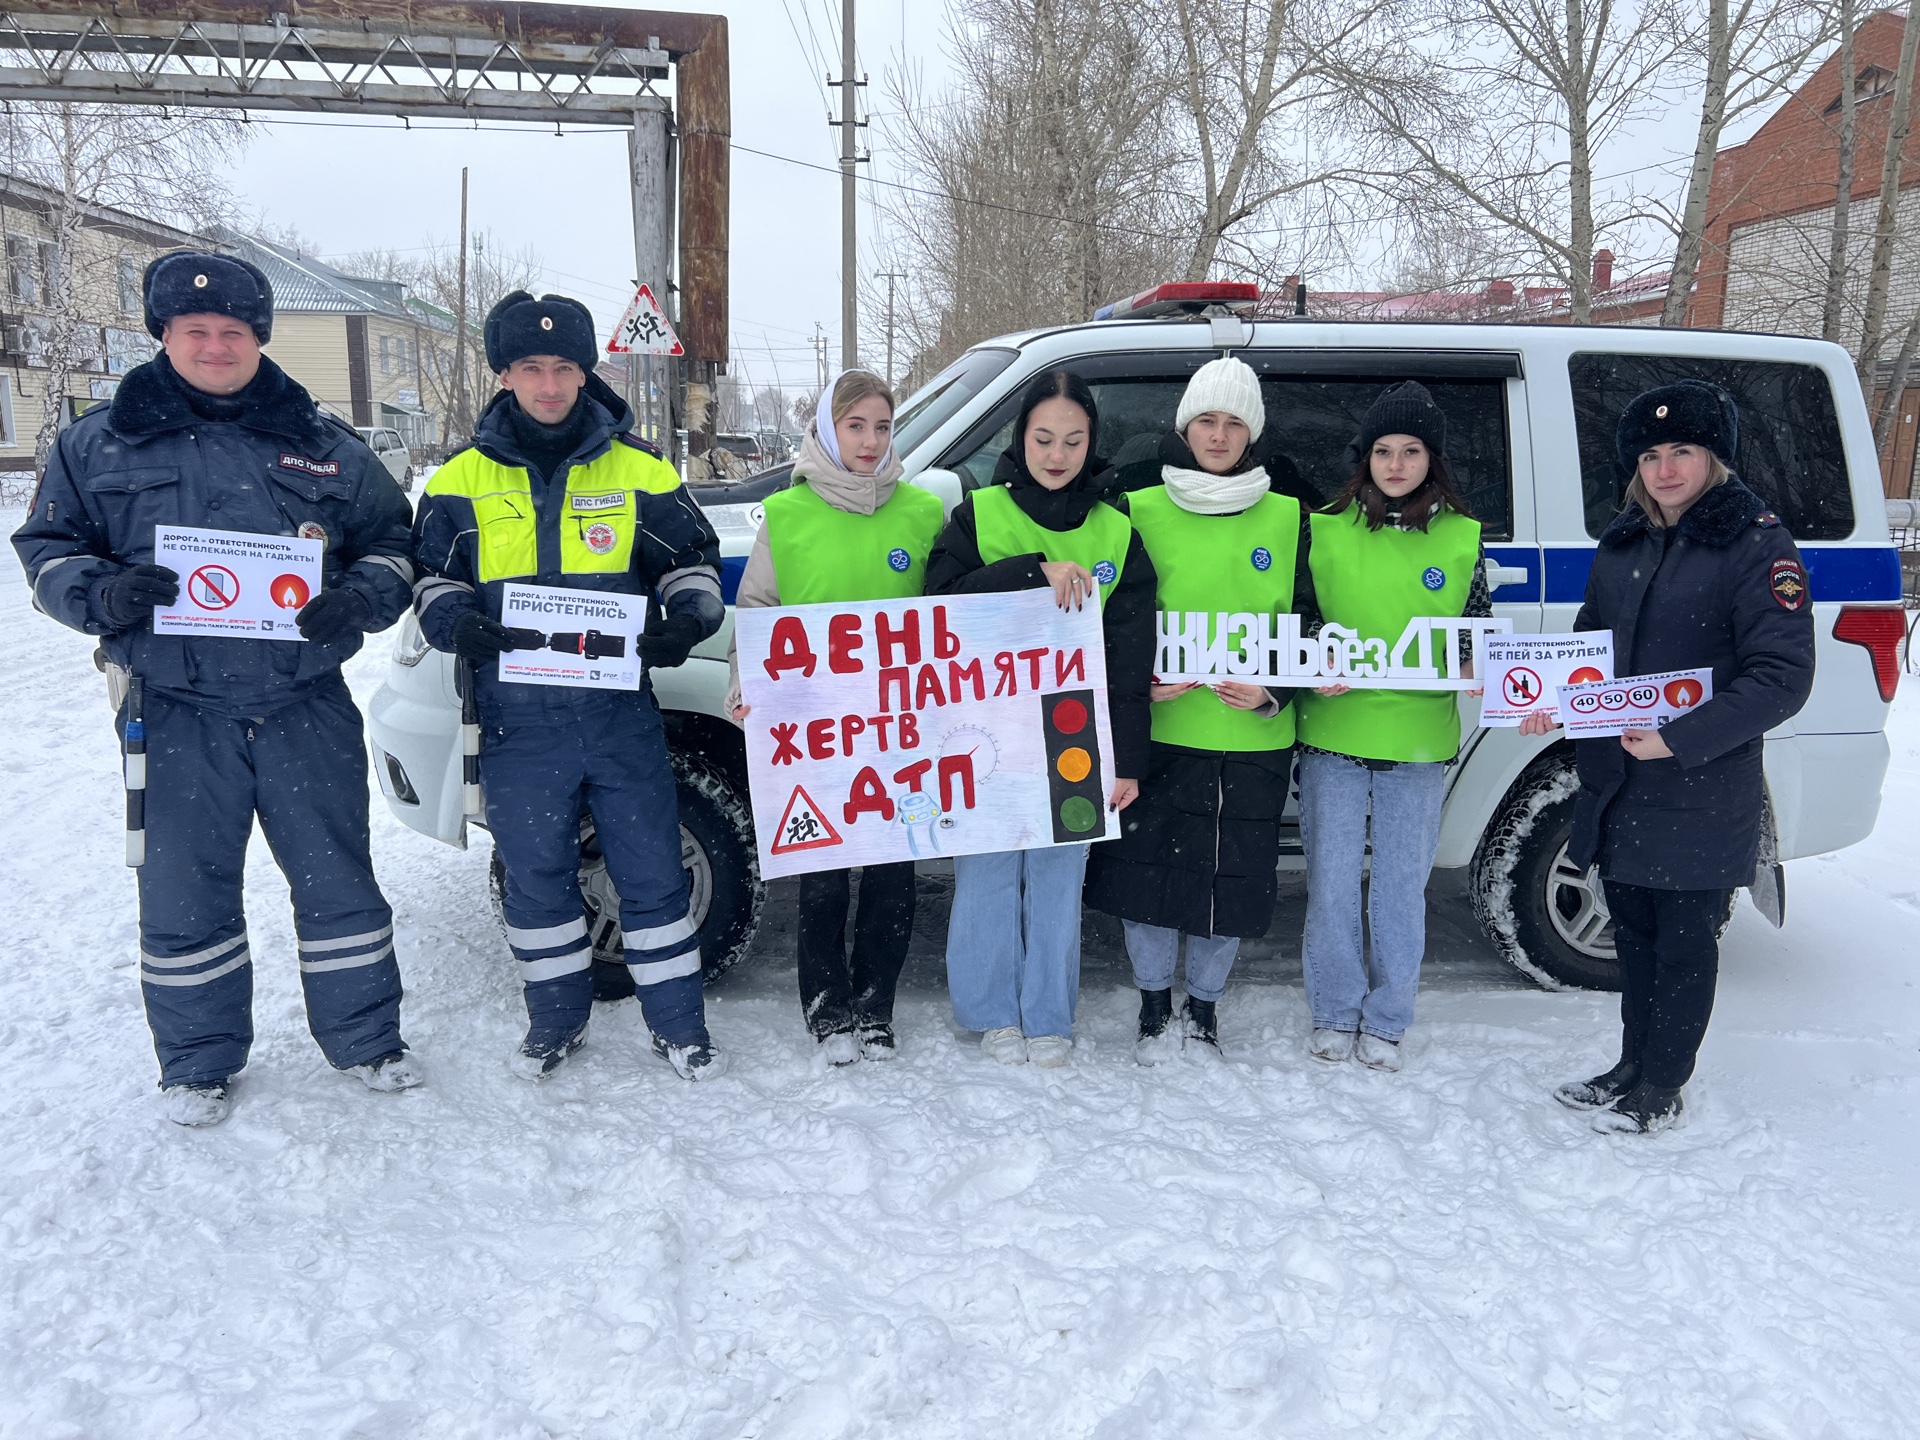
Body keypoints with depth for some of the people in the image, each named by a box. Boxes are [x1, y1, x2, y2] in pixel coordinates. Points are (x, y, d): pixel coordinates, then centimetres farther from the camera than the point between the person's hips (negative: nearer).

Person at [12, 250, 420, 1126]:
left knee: (338, 880, 8)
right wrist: (101, 594, -12)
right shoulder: (98, 444, 6)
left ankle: (365, 1039, 26)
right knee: (185, 897, 9)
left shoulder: (322, 446, 7)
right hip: (178, 718, 0)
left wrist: (362, 597, -11)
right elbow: (47, 547, 10)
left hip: (308, 709, 0)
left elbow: (391, 541, 10)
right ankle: (198, 1062, 28)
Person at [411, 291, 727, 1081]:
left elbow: (693, 556, 11)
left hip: (621, 711, -1)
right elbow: (431, 571, 13)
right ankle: (556, 1017, 31)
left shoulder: (637, 469, 3)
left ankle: (678, 1022, 21)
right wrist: (454, 620, -9)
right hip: (517, 721, 1)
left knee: (651, 868, 5)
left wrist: (687, 616, -10)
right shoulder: (463, 479, 5)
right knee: (536, 876, 12)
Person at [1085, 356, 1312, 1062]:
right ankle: (1155, 1005, 27)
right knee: (1147, 870, 5)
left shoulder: (1287, 518, 7)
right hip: (1158, 734, -1)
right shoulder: (1141, 512, 3)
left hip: (1254, 740, 1)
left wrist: (1275, 691, -7)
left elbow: (1308, 623, 9)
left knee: (1233, 879, 8)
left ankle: (1203, 1006, 31)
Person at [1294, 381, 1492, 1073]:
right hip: (1333, 733, 0)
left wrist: (1475, 668, -10)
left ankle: (1385, 1020, 25)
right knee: (1331, 881, 6)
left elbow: (1477, 632, 10)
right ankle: (1335, 1013, 24)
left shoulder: (1461, 537, 4)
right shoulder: (1326, 529, 2)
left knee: (1402, 887, 9)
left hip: (1420, 739, 1)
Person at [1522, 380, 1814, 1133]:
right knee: (1635, 934, 17)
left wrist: (1680, 738, -24)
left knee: (1684, 941, 7)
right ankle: (1632, 1067, 33)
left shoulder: (1758, 543, -10)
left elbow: (1784, 677, -15)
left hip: (1701, 794, -6)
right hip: (1616, 783, 6)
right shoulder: (1621, 542, 9)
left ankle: (1662, 1091, 22)